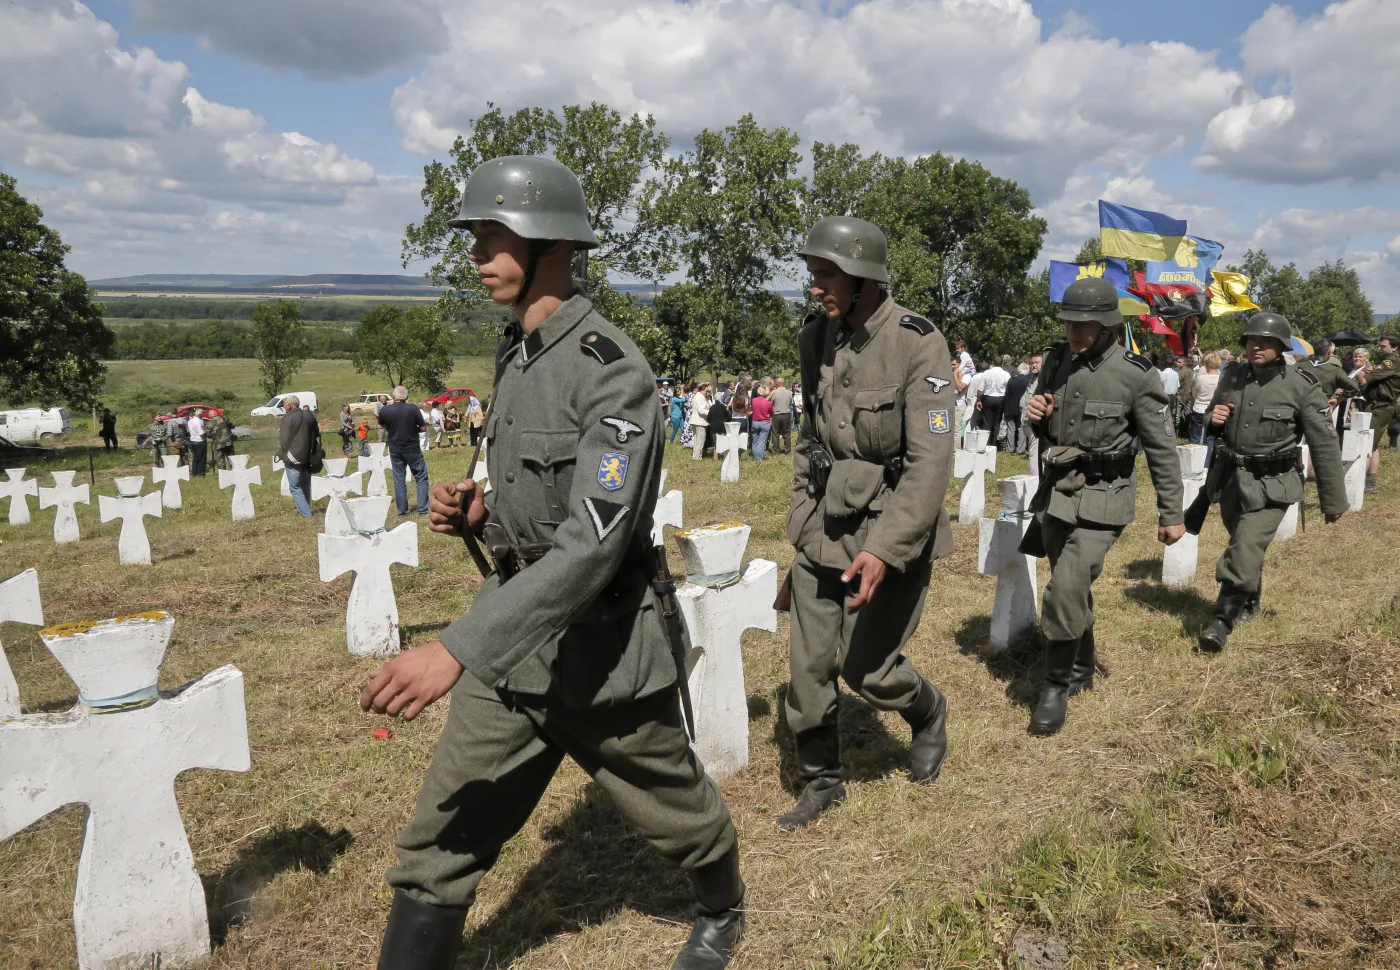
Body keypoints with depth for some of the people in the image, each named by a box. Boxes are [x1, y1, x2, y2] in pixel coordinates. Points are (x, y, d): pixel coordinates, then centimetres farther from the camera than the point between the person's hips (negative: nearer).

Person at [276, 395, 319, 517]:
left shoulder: (288, 418, -15)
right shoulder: (310, 416, 9)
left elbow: (283, 440, -13)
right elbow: (316, 435, 17)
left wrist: (281, 455, 3)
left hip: (294, 458, -7)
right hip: (308, 457, 7)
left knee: (295, 487, 0)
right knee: (305, 485, 17)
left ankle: (305, 513, -4)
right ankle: (304, 509, 25)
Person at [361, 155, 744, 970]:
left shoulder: (612, 371, -21)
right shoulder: (515, 356, 6)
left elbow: (592, 542, -30)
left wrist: (458, 649, -36)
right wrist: (480, 512, -3)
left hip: (603, 648, -6)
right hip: (516, 641, 7)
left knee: (676, 809, 20)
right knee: (440, 848, 6)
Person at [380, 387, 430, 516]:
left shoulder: (384, 410, -7)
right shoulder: (413, 408, -14)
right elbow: (423, 428, -8)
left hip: (395, 449, 2)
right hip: (413, 449, -2)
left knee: (398, 479, 12)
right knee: (421, 478, 7)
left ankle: (402, 509, 14)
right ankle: (423, 509, 2)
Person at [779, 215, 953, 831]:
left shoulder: (918, 344, -17)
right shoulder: (815, 339, 2)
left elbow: (931, 462, -22)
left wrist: (884, 548, -32)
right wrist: (801, 509, 14)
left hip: (890, 530, -5)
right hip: (822, 527, 5)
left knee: (867, 668, 3)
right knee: (808, 666, 7)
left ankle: (928, 714, 37)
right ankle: (819, 780, 28)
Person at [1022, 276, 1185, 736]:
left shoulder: (1136, 375, -13)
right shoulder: (1055, 360, 2)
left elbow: (1161, 448, -6)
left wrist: (1171, 514, -3)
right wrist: (1036, 415, -8)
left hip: (1101, 500, -5)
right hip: (1054, 492, 5)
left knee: (1066, 588, -17)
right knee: (1072, 586, 17)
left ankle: (1058, 686, 1)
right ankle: (1081, 670, 36)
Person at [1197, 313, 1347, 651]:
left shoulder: (1302, 386, -12)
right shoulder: (1232, 376, 1)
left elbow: (1325, 445, -9)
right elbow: (1214, 428, 17)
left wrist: (1333, 500, -6)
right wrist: (1212, 418, -9)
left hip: (1271, 485, -5)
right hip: (1230, 479, 5)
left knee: (1246, 551, -14)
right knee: (1244, 546, 22)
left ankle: (1223, 620, -4)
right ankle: (1248, 604, 44)